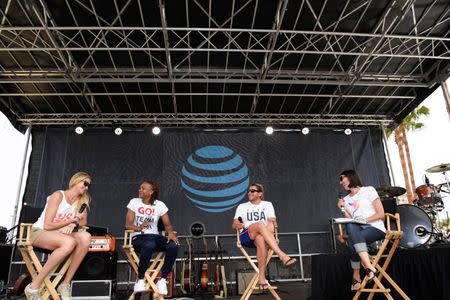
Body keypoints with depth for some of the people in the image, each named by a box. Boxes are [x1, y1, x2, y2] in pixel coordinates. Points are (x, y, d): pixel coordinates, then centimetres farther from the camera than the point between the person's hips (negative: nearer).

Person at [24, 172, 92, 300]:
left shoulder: (81, 201, 7)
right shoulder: (58, 195, -13)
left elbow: (83, 222, 7)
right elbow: (47, 225, -16)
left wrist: (72, 224, -15)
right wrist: (73, 220, -10)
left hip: (59, 235, 6)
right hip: (39, 232, -6)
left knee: (86, 237, -26)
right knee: (69, 242, -37)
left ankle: (65, 284, -20)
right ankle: (33, 287, -25)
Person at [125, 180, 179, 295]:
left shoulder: (160, 205, 4)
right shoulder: (134, 202, 3)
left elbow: (167, 224, 3)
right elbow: (128, 225, -2)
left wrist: (171, 232, -21)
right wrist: (139, 228, -24)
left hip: (155, 236, 2)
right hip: (138, 237, -2)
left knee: (173, 246, -29)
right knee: (149, 245, -39)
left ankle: (162, 280, -14)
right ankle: (140, 280, -21)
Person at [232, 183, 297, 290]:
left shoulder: (267, 204, 22)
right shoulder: (242, 206, 22)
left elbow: (272, 220, 6)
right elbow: (234, 225, 12)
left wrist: (273, 224, -19)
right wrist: (238, 225, -12)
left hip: (263, 236, 1)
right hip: (246, 236, 0)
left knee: (261, 239, -39)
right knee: (260, 224, -34)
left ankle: (262, 277, -37)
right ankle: (282, 255, -46)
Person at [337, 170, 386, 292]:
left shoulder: (368, 190, 5)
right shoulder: (346, 199, 18)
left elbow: (381, 214, -2)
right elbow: (350, 221, 10)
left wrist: (365, 220, -13)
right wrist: (343, 209, -2)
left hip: (375, 228, -4)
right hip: (358, 230, 4)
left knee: (352, 241, -31)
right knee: (351, 226, -32)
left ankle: (356, 276, -19)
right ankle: (369, 267, -29)